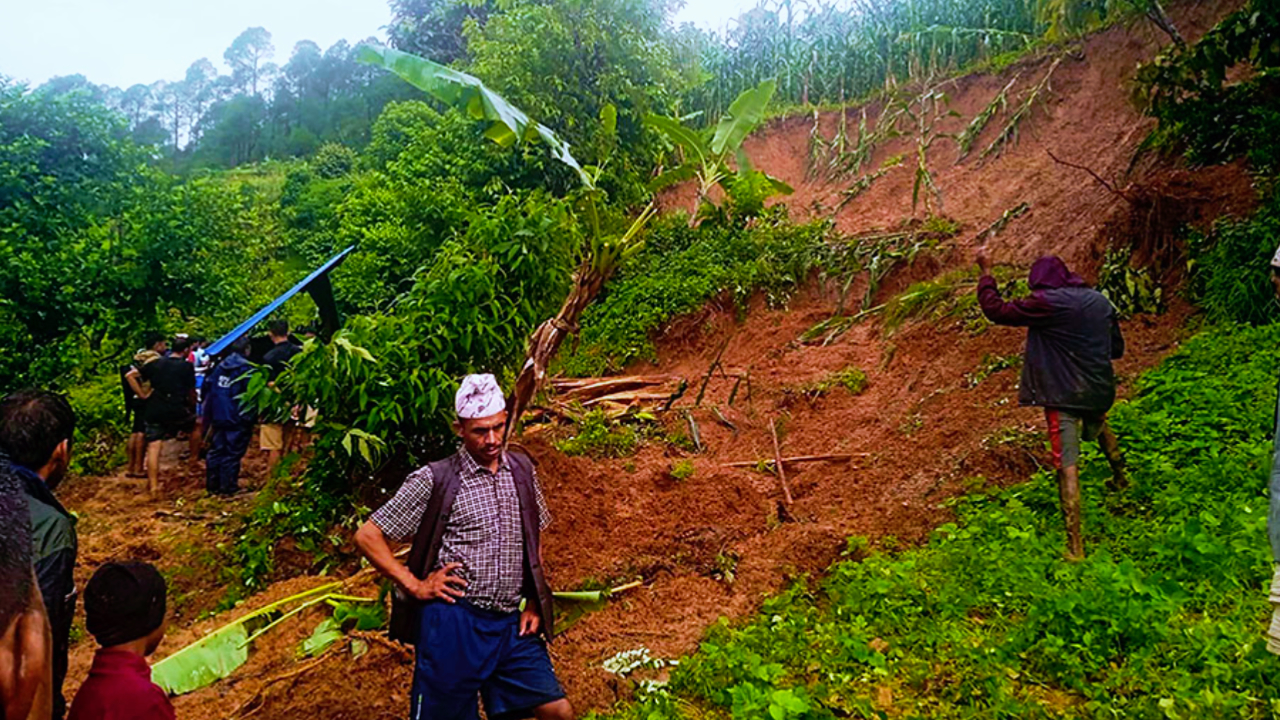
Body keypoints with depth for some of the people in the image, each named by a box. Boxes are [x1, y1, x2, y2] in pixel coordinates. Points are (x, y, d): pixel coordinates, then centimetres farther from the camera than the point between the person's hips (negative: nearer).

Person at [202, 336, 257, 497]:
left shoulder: (219, 366, 9)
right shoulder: (246, 369, -12)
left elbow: (208, 389, 14)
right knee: (233, 454, -1)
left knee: (216, 451, 14)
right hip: (237, 419, -6)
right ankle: (228, 487, 2)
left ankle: (212, 485, 20)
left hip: (218, 417, 6)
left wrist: (208, 416, 21)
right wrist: (250, 417, -4)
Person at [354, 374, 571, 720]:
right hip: (453, 623, -4)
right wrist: (415, 586, -9)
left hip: (511, 625, 4)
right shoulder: (435, 480, -7)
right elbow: (367, 535, -5)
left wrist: (534, 604, 10)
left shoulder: (522, 470, 7)